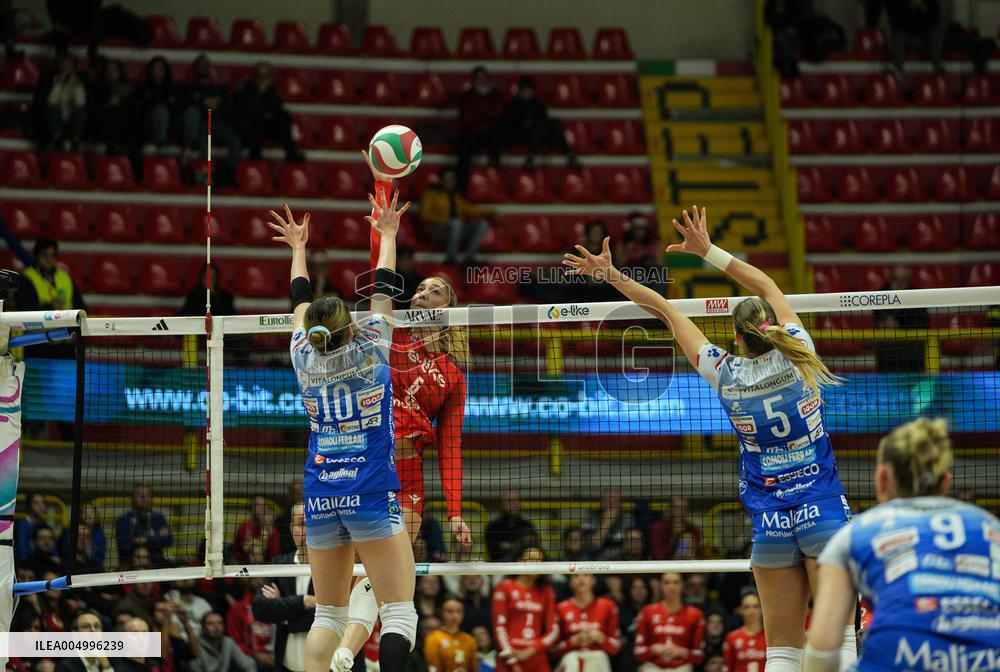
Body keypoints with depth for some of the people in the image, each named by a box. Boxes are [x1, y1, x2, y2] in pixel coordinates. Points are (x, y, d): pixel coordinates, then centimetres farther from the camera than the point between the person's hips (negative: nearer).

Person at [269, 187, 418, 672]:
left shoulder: (305, 359, 4)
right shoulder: (371, 350, -3)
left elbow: (301, 302, 21)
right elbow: (382, 291, 11)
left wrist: (298, 248, 35)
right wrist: (387, 235, 26)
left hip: (320, 497, 4)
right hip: (372, 493, -4)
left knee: (328, 613, 11)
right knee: (399, 613, -7)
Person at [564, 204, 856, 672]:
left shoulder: (726, 375, -5)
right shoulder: (797, 356, -5)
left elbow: (668, 313, 3)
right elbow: (768, 286, 9)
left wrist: (612, 276, 11)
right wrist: (707, 251, 14)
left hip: (770, 524, 1)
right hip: (824, 512, -1)